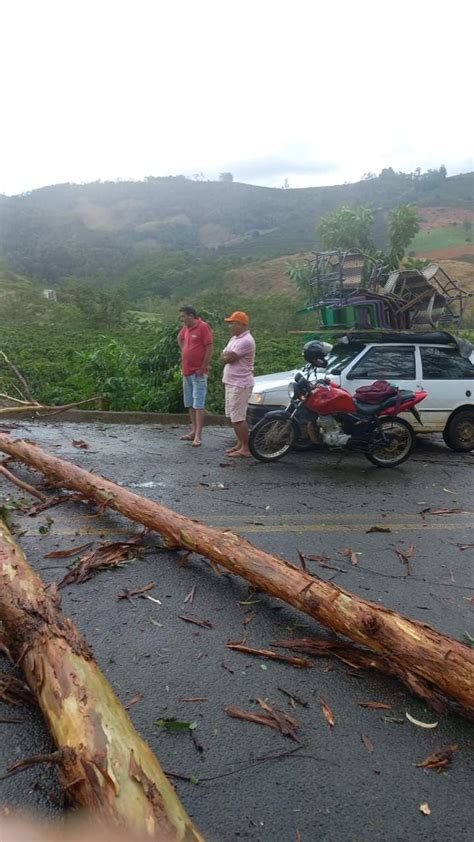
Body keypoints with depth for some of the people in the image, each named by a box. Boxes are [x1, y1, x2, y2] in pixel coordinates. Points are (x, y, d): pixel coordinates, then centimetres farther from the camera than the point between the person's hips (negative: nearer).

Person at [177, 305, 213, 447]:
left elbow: (209, 349, -16)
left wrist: (203, 368, -16)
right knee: (190, 404, 13)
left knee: (198, 404, -8)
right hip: (186, 371, 8)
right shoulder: (185, 328, 10)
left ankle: (198, 436, -9)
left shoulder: (203, 327, -13)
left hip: (198, 372, -8)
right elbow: (180, 338, 32)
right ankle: (194, 431, 22)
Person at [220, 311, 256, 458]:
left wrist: (226, 355, 2)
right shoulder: (234, 338, 15)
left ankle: (245, 449, -3)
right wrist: (229, 355, -4)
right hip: (231, 383, 10)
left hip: (240, 384, -10)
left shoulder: (246, 341, -18)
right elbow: (223, 357, 15)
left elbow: (227, 359, -19)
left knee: (238, 418, -9)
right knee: (232, 416, 15)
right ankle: (240, 443, 25)